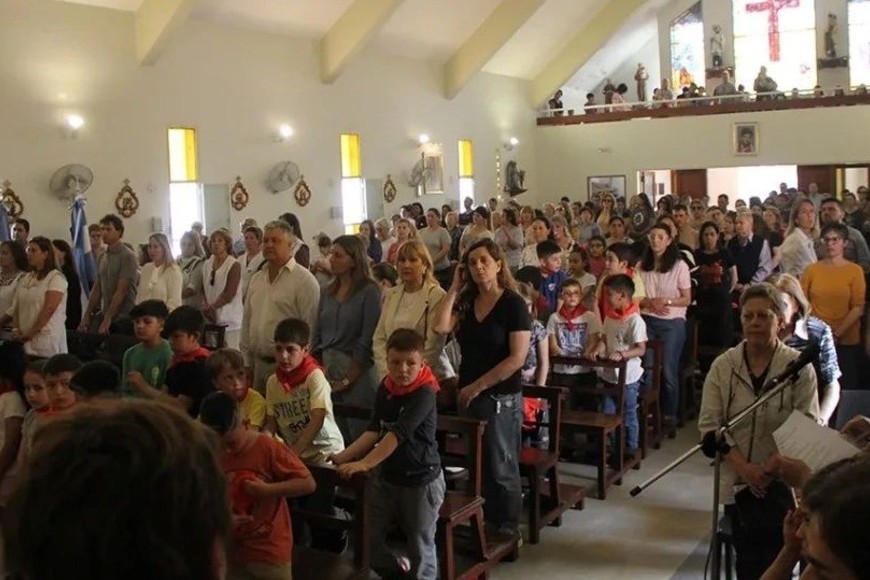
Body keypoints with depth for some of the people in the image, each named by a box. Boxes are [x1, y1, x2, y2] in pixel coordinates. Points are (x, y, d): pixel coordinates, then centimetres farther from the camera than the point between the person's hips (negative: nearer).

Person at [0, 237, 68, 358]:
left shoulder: (56, 277, -5)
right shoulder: (26, 279, 15)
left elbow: (49, 309, -14)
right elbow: (15, 309, 13)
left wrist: (32, 333, -15)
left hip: (47, 338, -6)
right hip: (27, 339, 6)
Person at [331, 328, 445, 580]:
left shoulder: (424, 393, -22)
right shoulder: (385, 388, 0)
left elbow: (398, 434, -31)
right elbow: (374, 430, 1)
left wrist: (365, 464, -38)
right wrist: (344, 456, -10)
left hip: (421, 479, -6)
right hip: (386, 475, 7)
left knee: (419, 547, 5)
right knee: (367, 537, 12)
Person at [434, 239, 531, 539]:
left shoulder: (514, 303, -10)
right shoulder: (465, 302, 7)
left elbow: (517, 358, -17)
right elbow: (441, 327, -11)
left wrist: (478, 386, -15)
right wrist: (454, 288, -6)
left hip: (501, 398, -6)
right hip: (468, 396, 6)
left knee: (500, 468, 4)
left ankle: (507, 529, 19)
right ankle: (482, 523, 28)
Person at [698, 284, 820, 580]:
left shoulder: (799, 366, -9)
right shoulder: (723, 365, -4)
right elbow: (709, 424, -4)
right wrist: (744, 467, -15)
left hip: (783, 481, -2)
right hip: (738, 480, 2)